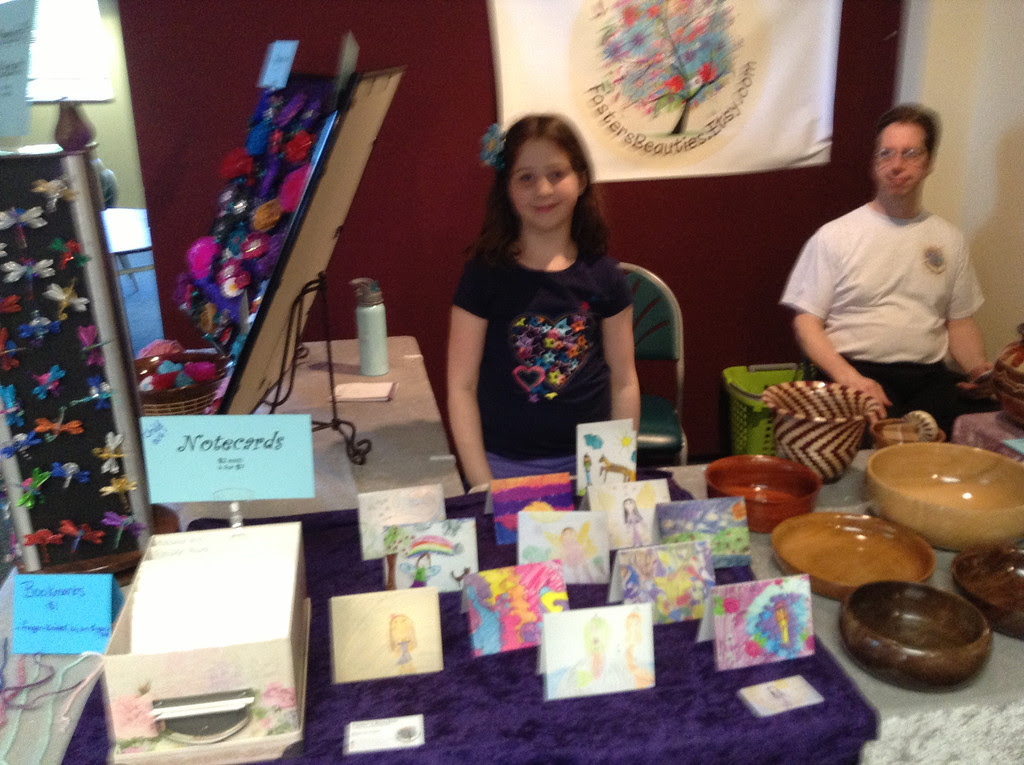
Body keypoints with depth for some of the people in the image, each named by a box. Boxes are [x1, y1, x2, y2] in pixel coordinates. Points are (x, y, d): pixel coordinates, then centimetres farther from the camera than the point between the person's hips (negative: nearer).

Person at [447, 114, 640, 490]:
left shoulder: (603, 275, -1)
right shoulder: (485, 276, -6)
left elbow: (624, 383, 5)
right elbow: (461, 387, -6)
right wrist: (481, 483, -11)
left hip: (589, 464, 2)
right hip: (506, 467, -2)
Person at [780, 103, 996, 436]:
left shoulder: (949, 239, 17)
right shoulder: (835, 235, 4)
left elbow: (961, 321, 22)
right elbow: (806, 322, 0)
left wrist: (979, 368, 0)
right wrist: (849, 378, -16)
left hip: (931, 377, 5)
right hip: (857, 371, -4)